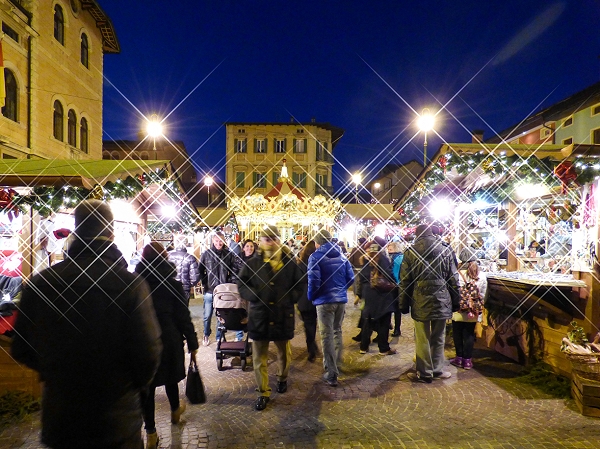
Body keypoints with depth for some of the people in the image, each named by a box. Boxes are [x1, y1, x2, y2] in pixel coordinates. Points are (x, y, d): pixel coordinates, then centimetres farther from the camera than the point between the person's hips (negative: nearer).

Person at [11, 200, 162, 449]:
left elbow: (21, 350, 0)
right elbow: (147, 353, -20)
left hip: (58, 417, 3)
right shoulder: (131, 284, -21)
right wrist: (133, 384, 2)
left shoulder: (39, 282, -9)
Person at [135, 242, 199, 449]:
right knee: (170, 377, 22)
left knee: (146, 384, 9)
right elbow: (183, 317, -9)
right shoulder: (172, 284, -11)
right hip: (169, 339, 0)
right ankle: (175, 410, 46)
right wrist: (192, 343, -1)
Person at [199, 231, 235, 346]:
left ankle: (219, 337, 24)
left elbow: (232, 271, 6)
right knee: (207, 315, 10)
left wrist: (229, 284, -2)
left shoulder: (228, 254, -1)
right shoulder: (206, 254, -1)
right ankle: (206, 335, 31)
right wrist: (203, 285, -3)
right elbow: (201, 271, 4)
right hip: (209, 290, 0)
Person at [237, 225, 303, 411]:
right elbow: (241, 285, 0)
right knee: (259, 357, 5)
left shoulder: (290, 264, 1)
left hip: (283, 316, 1)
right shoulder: (252, 264, -1)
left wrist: (290, 299, -9)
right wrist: (255, 296, -15)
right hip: (259, 316, -1)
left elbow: (299, 287, 7)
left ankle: (282, 378, 46)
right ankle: (263, 392, 20)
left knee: (284, 353, 19)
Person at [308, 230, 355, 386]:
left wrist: (311, 296, -1)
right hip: (341, 299, 6)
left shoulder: (316, 256, -8)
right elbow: (351, 277, 7)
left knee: (326, 336, 0)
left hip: (325, 300, -6)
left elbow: (314, 280, -18)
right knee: (337, 332, 21)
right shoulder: (341, 255, 9)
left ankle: (331, 373, 1)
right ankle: (336, 365, 34)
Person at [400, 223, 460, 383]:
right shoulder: (446, 250, 3)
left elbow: (404, 281, 0)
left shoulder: (410, 252, -2)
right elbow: (454, 278, 6)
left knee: (422, 339, 7)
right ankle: (437, 370, 25)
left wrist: (404, 304, 7)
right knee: (438, 338, 15)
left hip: (420, 302, -2)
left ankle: (424, 373, 16)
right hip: (442, 301, 2)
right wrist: (455, 302, 13)